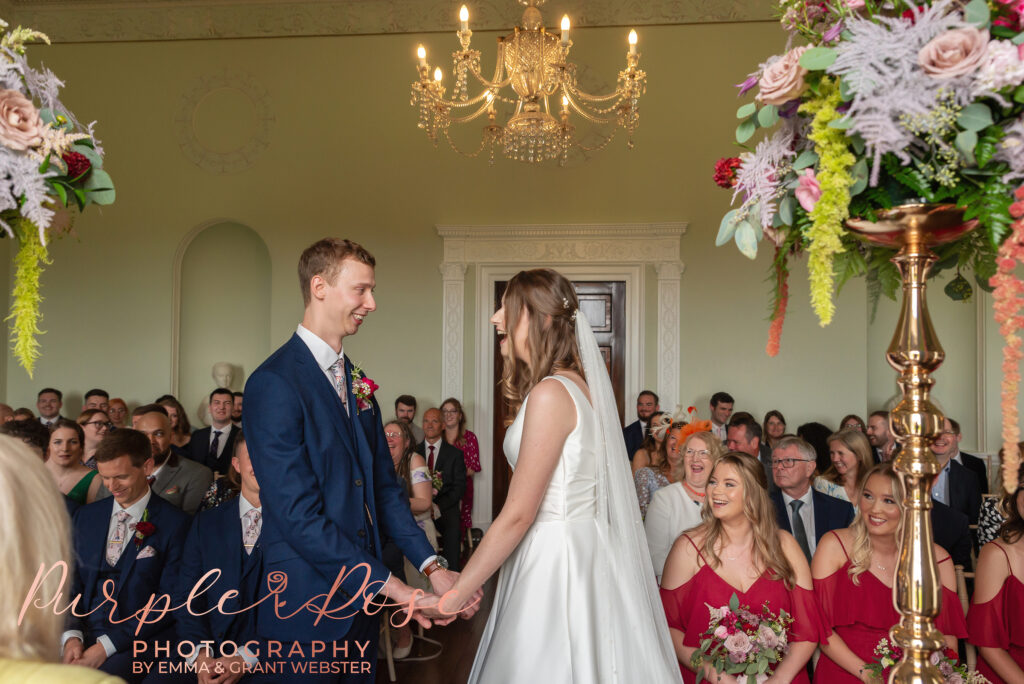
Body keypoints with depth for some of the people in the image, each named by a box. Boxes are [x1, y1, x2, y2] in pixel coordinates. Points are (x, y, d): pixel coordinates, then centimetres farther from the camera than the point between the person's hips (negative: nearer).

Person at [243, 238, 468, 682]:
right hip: (308, 611, -7)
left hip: (362, 598, 7)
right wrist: (394, 589, -21)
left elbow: (383, 485, 8)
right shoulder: (273, 383, -17)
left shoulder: (356, 379, 9)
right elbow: (298, 515, -22)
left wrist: (432, 566, -3)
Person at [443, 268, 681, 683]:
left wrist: (453, 597, -12)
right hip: (575, 551, 9)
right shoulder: (575, 384, 9)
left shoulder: (550, 393, -19)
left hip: (554, 561, -9)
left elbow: (517, 516, -19)